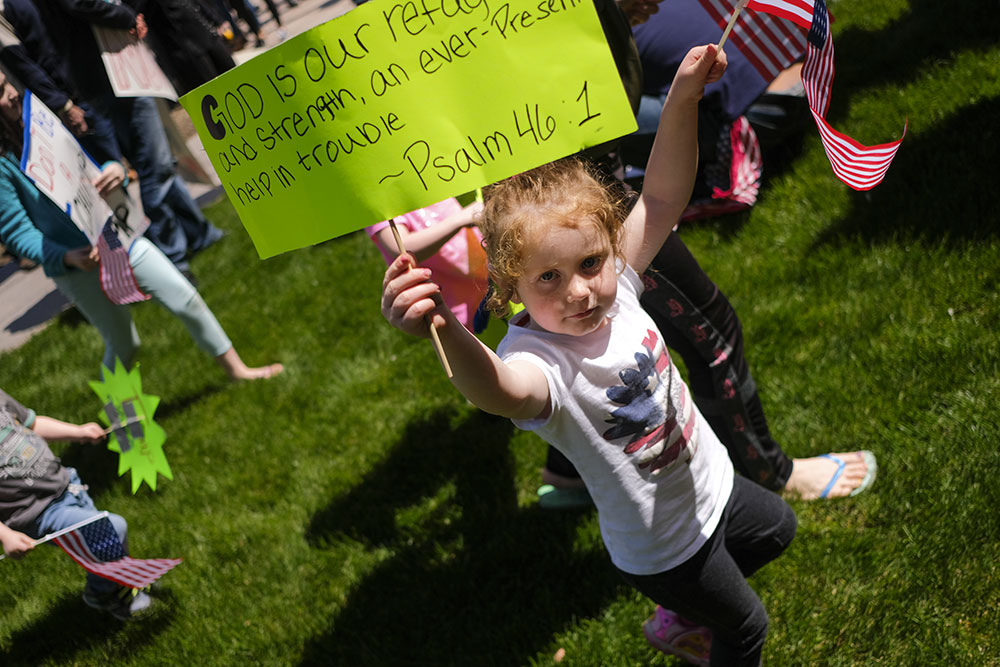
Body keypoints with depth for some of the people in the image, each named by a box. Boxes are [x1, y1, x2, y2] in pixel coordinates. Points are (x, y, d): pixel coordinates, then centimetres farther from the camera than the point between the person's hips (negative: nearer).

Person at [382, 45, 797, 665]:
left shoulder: (614, 284, -18)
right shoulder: (538, 359, -38)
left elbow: (662, 196, -17)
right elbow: (504, 392, -62)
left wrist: (683, 98, -31)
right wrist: (448, 333, -83)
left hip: (713, 484, 7)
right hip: (664, 552, -7)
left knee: (778, 529, 35)